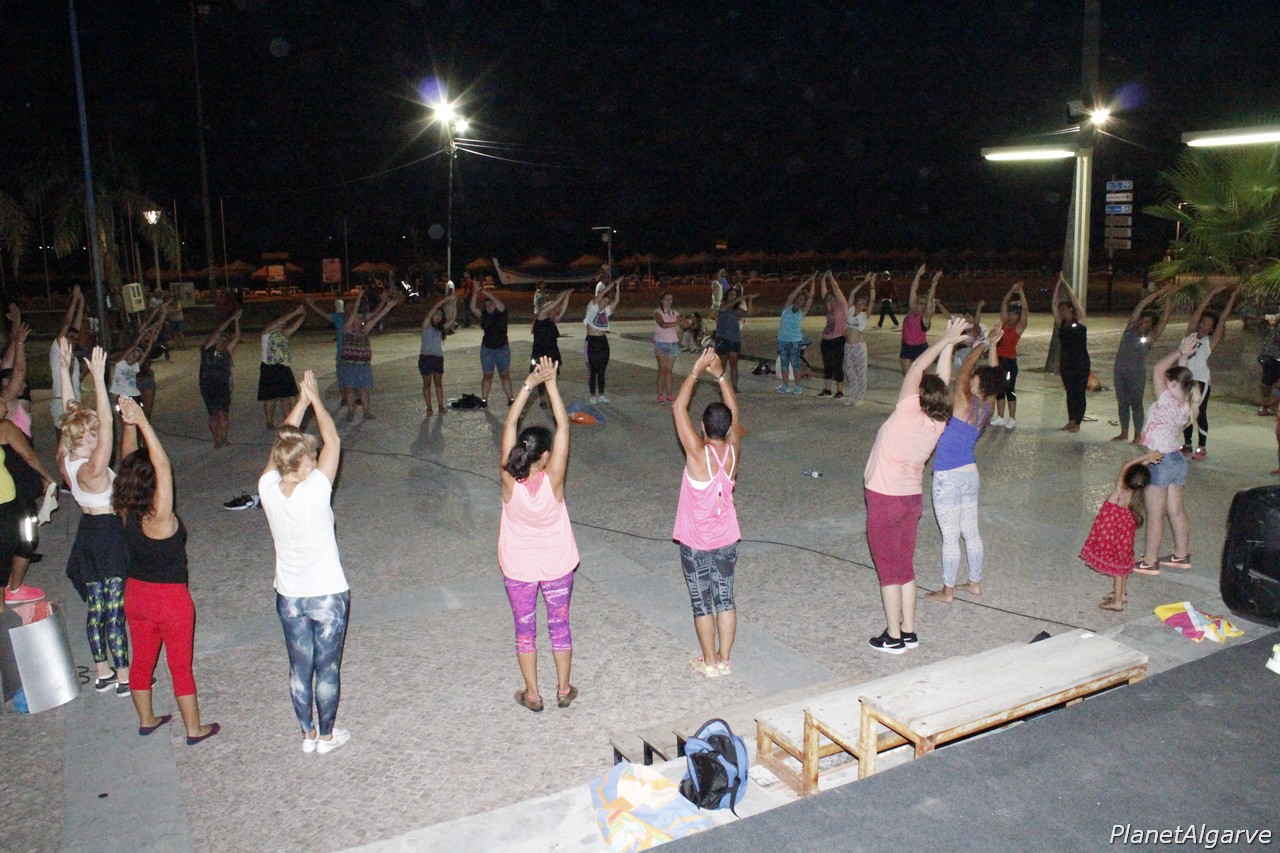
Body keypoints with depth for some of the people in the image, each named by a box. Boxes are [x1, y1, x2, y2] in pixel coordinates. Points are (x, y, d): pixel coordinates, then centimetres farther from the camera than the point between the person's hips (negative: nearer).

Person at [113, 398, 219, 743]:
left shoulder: (126, 512, -8)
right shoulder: (158, 517, -27)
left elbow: (128, 459, -2)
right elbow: (163, 465, -36)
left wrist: (129, 424, -10)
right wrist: (141, 422, -39)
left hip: (135, 595, 7)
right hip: (170, 598, -7)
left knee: (142, 661, 22)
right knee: (181, 666, 8)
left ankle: (146, 720, 40)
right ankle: (194, 729, 22)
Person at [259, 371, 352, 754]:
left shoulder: (268, 488, -13)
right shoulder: (315, 490, -25)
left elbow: (282, 442, 3)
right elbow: (333, 442, -11)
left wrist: (301, 400, 6)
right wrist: (315, 399, -2)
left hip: (289, 596, 5)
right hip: (328, 595, -4)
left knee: (300, 668, 18)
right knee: (328, 668, 12)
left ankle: (307, 733, 34)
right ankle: (327, 735, 28)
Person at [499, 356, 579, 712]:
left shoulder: (509, 481, -23)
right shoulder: (553, 480, -26)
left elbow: (509, 424, -19)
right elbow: (563, 426, -23)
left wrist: (529, 384, -18)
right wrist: (551, 384, -20)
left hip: (518, 568, 1)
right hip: (557, 565, 0)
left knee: (525, 628, 15)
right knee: (559, 625, 16)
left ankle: (532, 694, 26)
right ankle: (564, 690, 29)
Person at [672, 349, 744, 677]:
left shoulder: (699, 454, -24)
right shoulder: (733, 450, -12)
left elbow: (679, 408, -20)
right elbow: (734, 410, 3)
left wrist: (697, 370, -15)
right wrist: (719, 373, -1)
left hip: (696, 543, -4)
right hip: (727, 539, 5)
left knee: (702, 603, 8)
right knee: (725, 597, 14)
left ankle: (709, 663, 19)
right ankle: (724, 659, 24)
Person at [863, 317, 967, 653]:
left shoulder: (908, 414, -19)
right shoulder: (938, 425, -4)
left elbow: (917, 367, -14)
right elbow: (942, 381, 5)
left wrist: (946, 340, -6)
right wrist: (948, 343, 6)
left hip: (884, 500, -6)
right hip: (913, 498, 6)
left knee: (888, 570, 3)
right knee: (905, 566, 16)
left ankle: (893, 637, 10)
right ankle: (908, 631, 23)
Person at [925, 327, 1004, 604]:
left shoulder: (965, 402, -17)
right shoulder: (988, 406, 1)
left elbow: (964, 369, -12)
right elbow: (993, 375, 14)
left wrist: (984, 344, 0)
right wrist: (992, 346, 15)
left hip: (948, 478, -7)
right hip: (971, 475, 7)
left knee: (950, 537, 1)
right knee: (971, 533, 17)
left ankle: (947, 591, 10)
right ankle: (975, 583, 29)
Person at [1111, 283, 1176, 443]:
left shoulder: (1151, 337, -4)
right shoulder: (1130, 329, 3)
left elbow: (1165, 318, -9)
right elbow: (1140, 306, -3)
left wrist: (1169, 298, -12)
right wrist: (1160, 293, -5)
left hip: (1137, 374, -4)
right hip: (1120, 371, 4)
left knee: (1136, 404, 0)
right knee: (1122, 403, 11)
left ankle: (1138, 437, 6)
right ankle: (1124, 433, 23)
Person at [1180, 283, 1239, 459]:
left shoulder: (1211, 341, -1)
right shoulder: (1191, 334, 8)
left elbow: (1223, 318, -5)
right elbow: (1199, 311, 5)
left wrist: (1232, 298, -7)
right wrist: (1213, 293, 2)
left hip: (1200, 381, -4)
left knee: (1200, 415, 2)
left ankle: (1202, 447, 11)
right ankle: (1187, 444, 23)